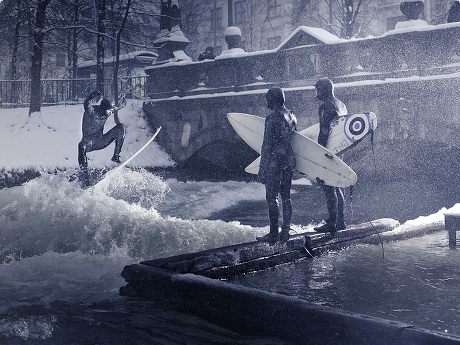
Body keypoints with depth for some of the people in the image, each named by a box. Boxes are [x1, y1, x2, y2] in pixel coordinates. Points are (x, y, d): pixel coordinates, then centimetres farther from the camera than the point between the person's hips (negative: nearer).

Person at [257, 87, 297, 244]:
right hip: (289, 160, 8)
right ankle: (285, 233, 16)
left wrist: (262, 169, -11)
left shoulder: (272, 119, -15)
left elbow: (267, 145, -15)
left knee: (272, 198, -1)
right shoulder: (292, 116, 10)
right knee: (286, 197, 12)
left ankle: (273, 234, 3)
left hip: (275, 162, -8)